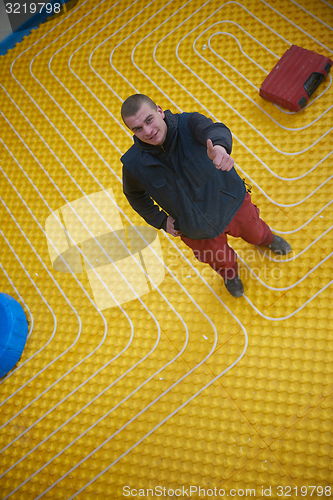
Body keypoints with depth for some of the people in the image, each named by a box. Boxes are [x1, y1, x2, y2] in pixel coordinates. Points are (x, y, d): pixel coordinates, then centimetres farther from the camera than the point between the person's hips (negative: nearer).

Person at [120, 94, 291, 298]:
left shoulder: (189, 123, -29)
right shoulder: (133, 164, -24)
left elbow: (214, 130, -53)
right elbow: (135, 194, -1)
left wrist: (220, 146, -78)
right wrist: (160, 220, -4)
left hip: (232, 202, 0)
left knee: (255, 233, 29)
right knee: (220, 258, 26)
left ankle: (267, 239, 71)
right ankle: (230, 273, 68)